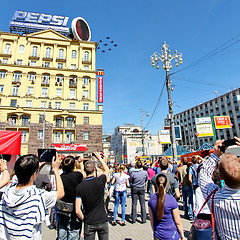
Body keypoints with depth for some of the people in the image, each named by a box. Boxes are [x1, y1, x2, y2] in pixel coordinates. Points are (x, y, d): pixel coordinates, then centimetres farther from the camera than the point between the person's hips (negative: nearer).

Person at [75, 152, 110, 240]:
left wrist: (84, 219, 6)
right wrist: (99, 157, 17)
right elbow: (107, 170, 9)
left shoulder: (80, 186, -12)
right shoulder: (100, 181, -14)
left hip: (89, 223, 0)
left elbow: (77, 211, -12)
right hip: (102, 220, 0)